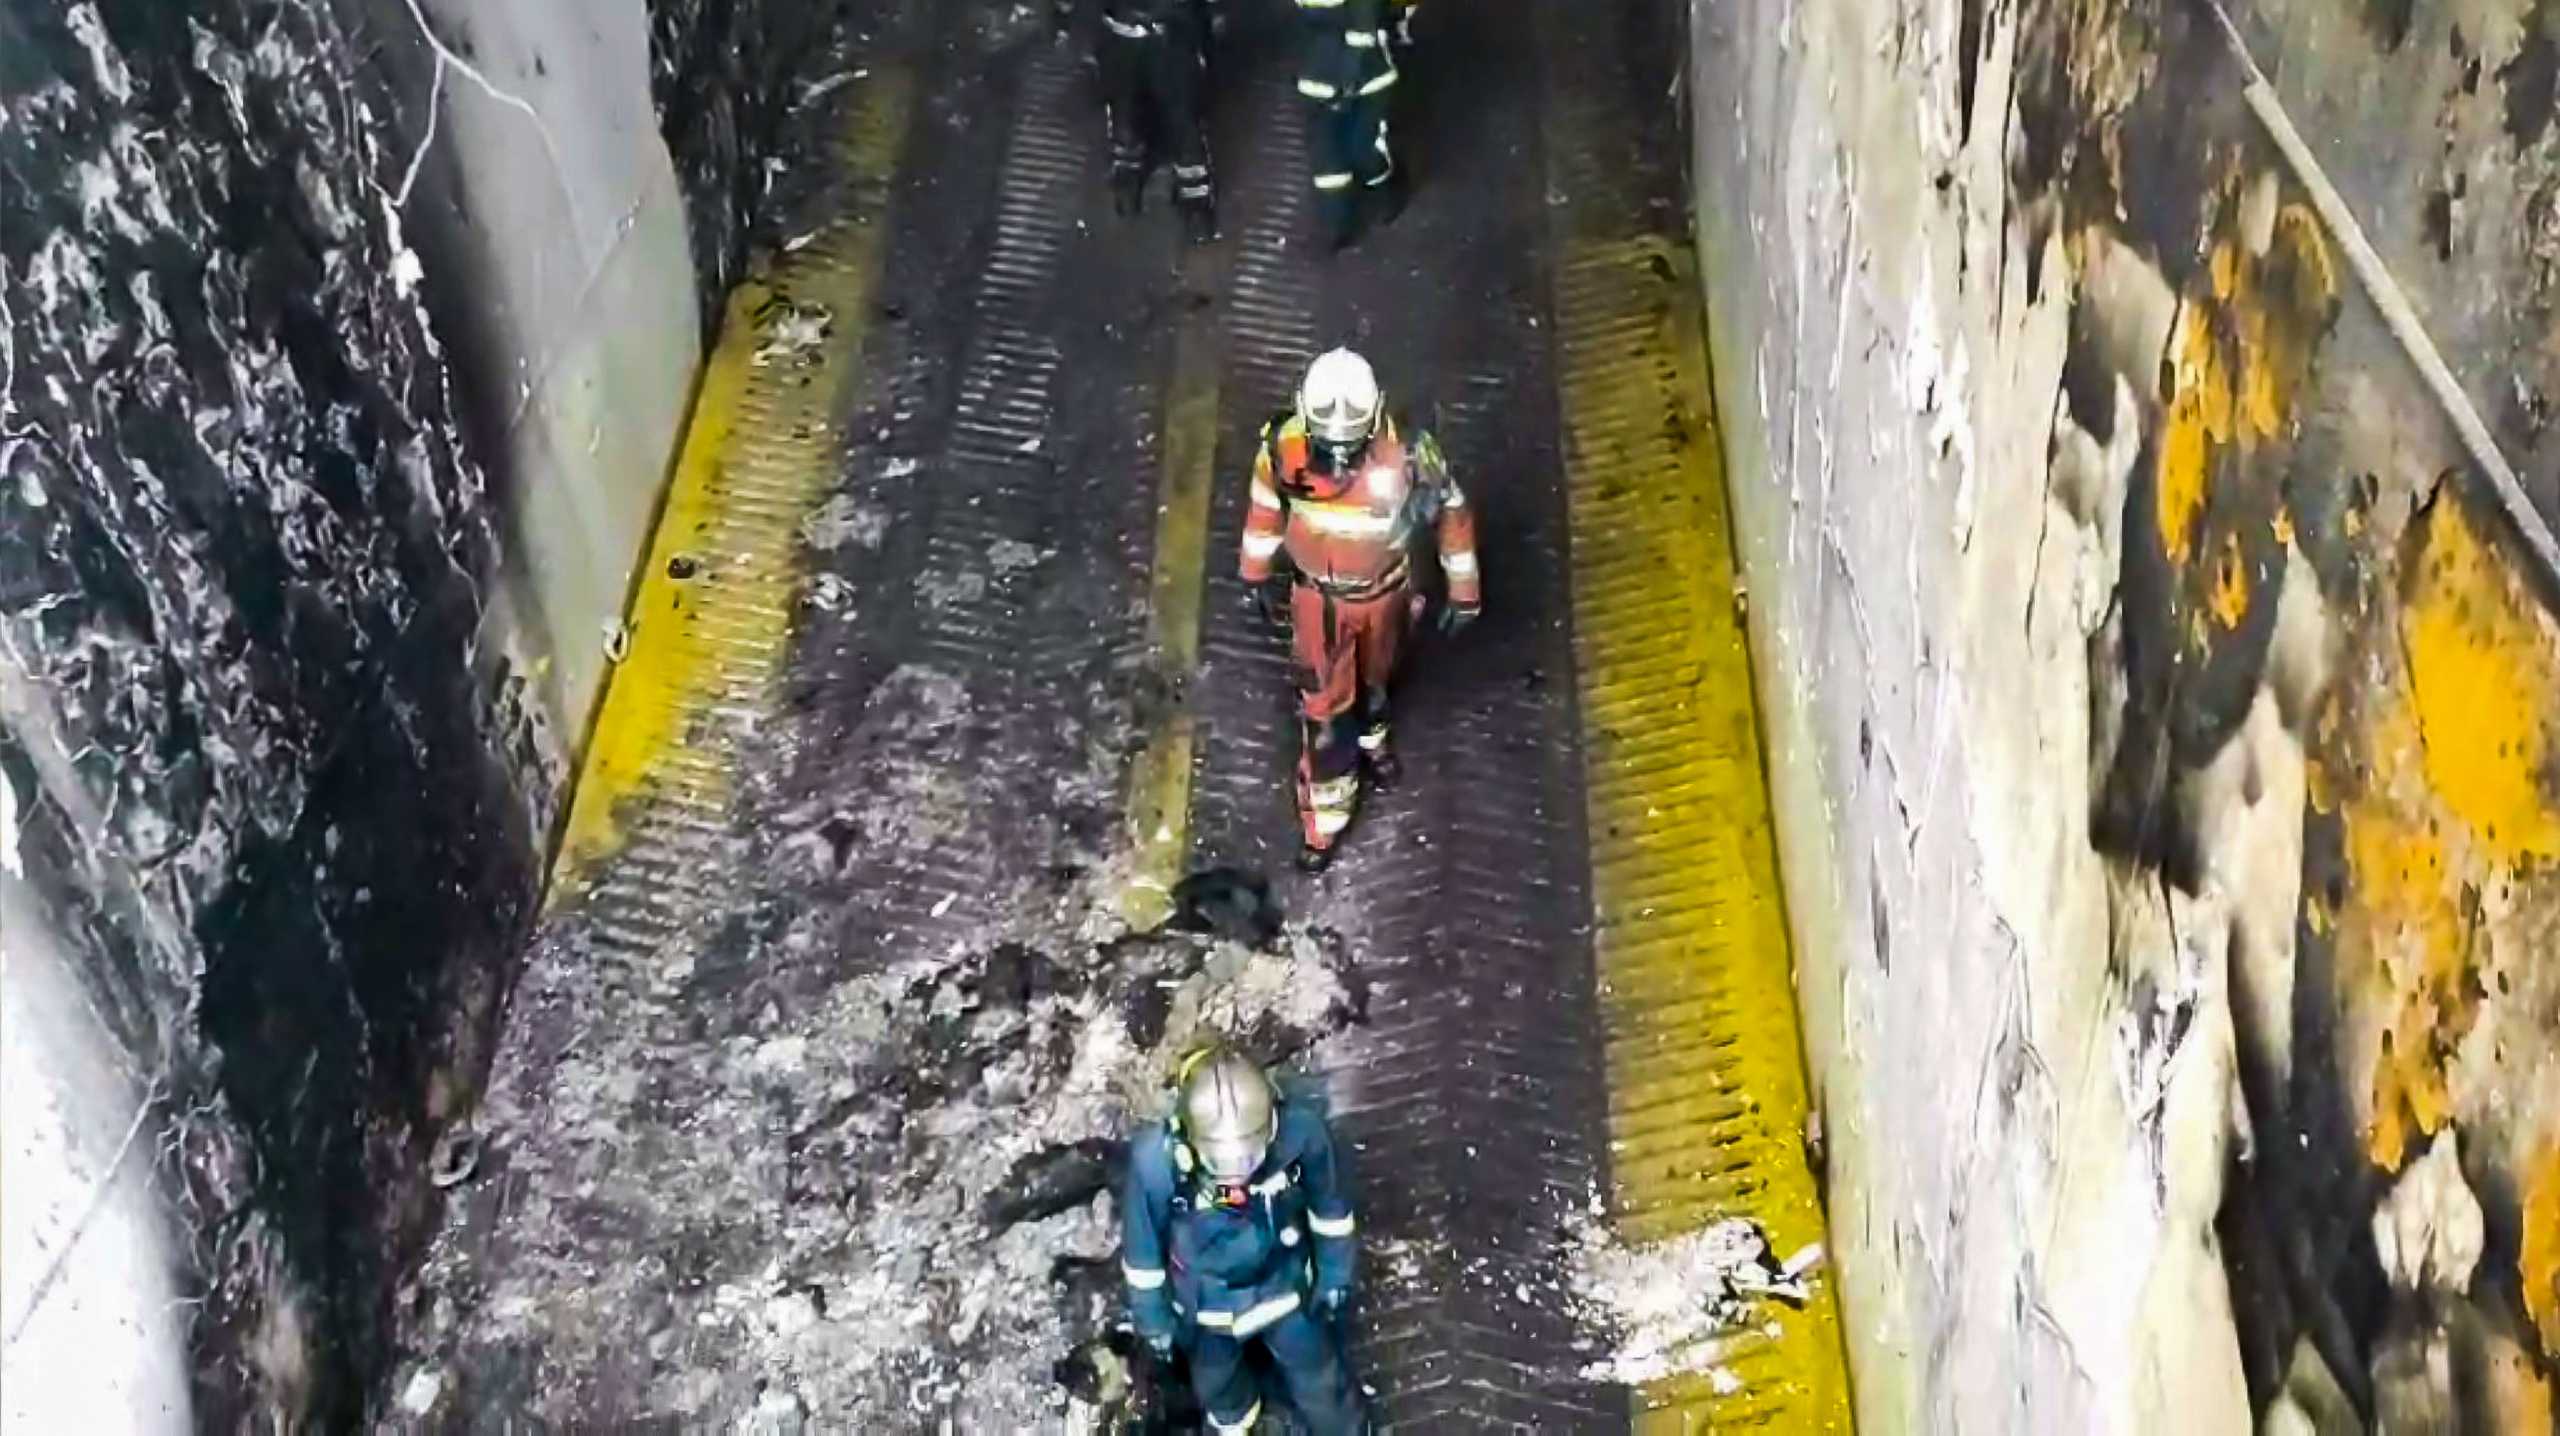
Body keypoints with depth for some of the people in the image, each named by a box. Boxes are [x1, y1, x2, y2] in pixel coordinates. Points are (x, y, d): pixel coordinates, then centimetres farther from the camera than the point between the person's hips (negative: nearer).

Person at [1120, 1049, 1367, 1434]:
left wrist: (1334, 1272, 3)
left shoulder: (1300, 1131, -35)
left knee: (1321, 1379, 25)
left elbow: (1329, 1204, -12)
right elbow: (1142, 1246, -17)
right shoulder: (1156, 1160, -38)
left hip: (1285, 1285, 0)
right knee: (1215, 1379, 32)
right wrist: (1152, 1316, -3)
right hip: (1206, 1300, 0)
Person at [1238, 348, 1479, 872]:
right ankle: (1322, 820, 28)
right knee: (1323, 706, 7)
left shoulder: (1406, 456, -36)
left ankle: (1370, 736, 62)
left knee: (1373, 677, 28)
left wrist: (1464, 591, -5)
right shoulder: (1284, 445, -30)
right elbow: (1266, 504, -7)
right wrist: (1255, 574, 6)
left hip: (1383, 592, 0)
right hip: (1318, 593, 0)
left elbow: (1453, 513, -16)